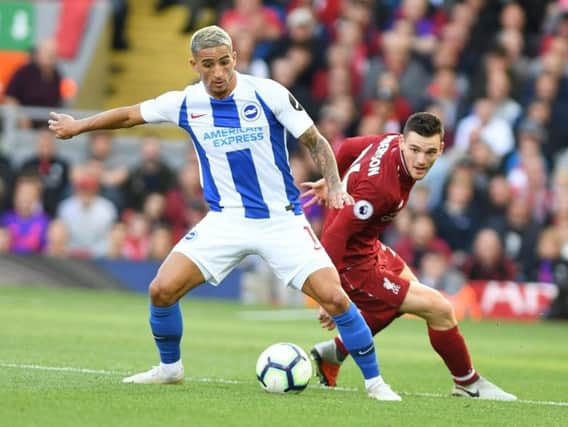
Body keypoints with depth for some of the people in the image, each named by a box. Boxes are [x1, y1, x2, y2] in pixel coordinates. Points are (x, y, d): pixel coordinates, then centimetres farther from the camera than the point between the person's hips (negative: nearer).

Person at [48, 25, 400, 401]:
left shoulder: (268, 94, -12)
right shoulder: (184, 103, -4)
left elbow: (315, 141, -5)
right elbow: (130, 115, 14)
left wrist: (334, 185, -21)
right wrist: (78, 126, 23)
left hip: (282, 219, -2)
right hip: (226, 219, 2)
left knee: (333, 297, -16)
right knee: (162, 289, -11)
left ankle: (374, 381, 2)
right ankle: (169, 368, 16)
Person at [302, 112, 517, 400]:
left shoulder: (391, 141, -10)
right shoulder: (380, 187, -36)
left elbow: (348, 147, 9)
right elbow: (335, 235, -34)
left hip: (368, 247, 10)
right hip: (354, 264, -10)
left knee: (407, 287, 34)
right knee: (439, 310, -4)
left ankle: (333, 352, 37)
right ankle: (468, 384, 20)